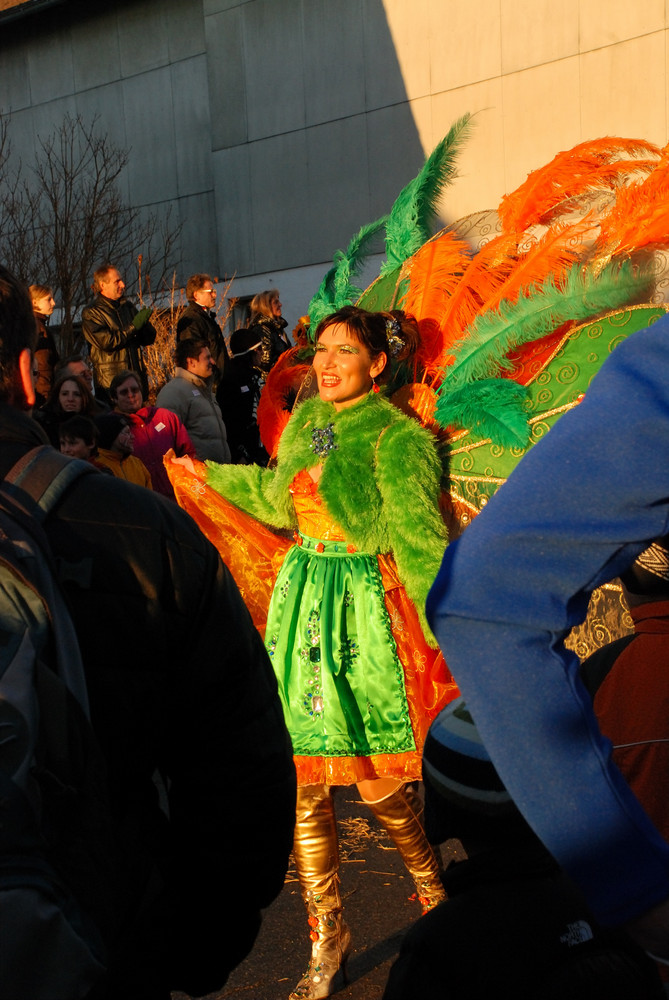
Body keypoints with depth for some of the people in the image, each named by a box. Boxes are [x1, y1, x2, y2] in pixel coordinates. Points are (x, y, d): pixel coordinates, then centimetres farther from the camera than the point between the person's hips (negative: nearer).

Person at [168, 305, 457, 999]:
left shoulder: (396, 436, -11)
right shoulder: (306, 416, 10)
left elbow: (419, 541, -18)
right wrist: (205, 474, 34)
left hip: (365, 603, -6)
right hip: (302, 597, 6)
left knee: (376, 780, 2)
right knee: (301, 779, 7)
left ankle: (435, 895, 31)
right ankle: (327, 939, 22)